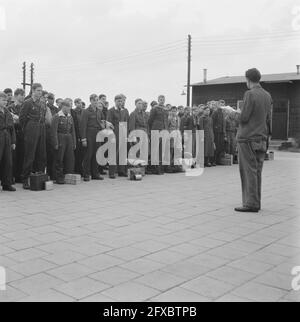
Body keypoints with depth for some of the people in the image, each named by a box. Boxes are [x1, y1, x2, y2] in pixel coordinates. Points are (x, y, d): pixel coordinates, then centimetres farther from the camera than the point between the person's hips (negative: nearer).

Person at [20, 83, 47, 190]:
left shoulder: (43, 104, 14)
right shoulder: (28, 103, -5)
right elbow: (22, 118, -5)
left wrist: (42, 127, 10)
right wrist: (26, 130, -2)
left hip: (42, 131, 6)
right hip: (31, 131, -6)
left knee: (42, 156, 8)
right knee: (29, 156, -4)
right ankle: (25, 180, 2)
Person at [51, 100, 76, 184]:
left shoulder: (70, 117, 11)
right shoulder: (57, 116, -8)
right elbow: (54, 131, -11)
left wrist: (74, 142, 10)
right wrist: (56, 143, -15)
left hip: (69, 138, 6)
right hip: (60, 138, -6)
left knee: (70, 158, 8)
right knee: (59, 159, 0)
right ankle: (59, 178, 8)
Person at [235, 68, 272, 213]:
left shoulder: (250, 94, -12)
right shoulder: (267, 95, 10)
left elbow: (243, 118, -14)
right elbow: (268, 119, 13)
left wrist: (238, 114, 5)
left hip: (247, 138, -7)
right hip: (261, 138, 7)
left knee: (249, 171, -4)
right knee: (257, 171, 10)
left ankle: (251, 203, -3)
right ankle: (256, 202, 16)